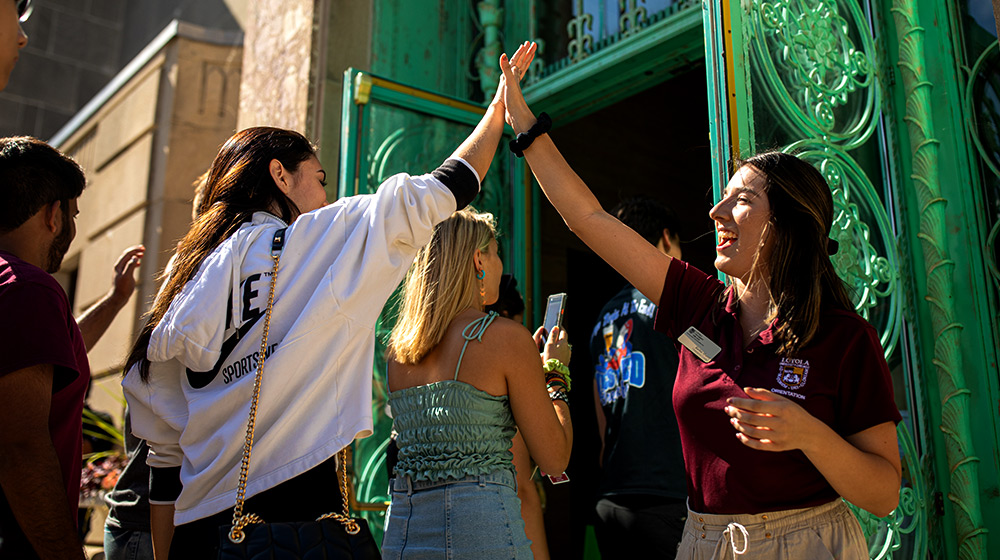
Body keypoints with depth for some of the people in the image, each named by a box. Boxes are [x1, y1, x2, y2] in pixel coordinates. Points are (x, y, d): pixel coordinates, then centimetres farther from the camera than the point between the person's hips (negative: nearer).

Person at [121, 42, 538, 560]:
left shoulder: (187, 278, 11)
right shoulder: (320, 239, -3)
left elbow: (166, 454, 11)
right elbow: (438, 193, 5)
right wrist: (498, 112, 20)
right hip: (298, 506, -6)